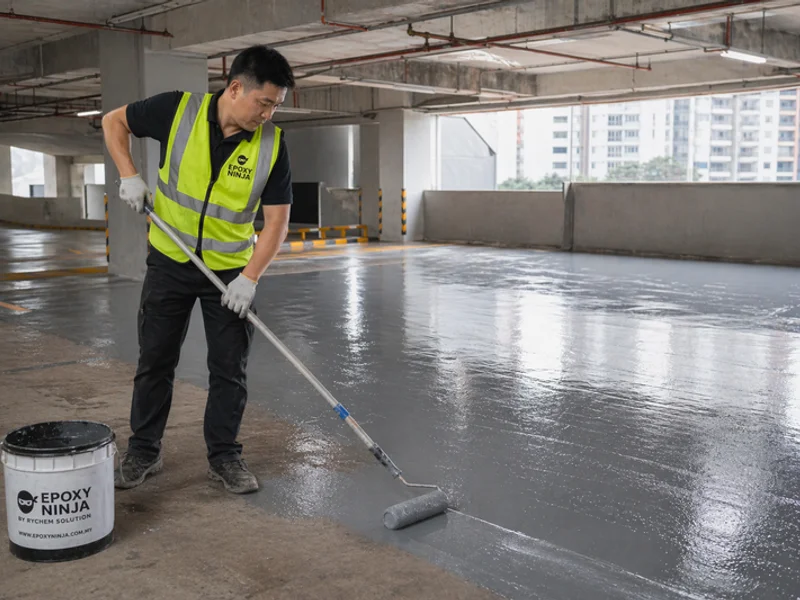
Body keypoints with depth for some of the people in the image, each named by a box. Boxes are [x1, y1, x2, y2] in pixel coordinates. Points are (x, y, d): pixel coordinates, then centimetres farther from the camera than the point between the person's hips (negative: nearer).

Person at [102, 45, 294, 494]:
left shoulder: (272, 143, -14)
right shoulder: (178, 110, -15)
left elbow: (277, 219, -11)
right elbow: (114, 122, 2)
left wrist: (250, 277, -20)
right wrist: (130, 175, -11)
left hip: (231, 269, 0)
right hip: (170, 260, 0)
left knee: (230, 367, 3)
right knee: (155, 359, 7)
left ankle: (225, 456, 18)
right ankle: (144, 451, 22)